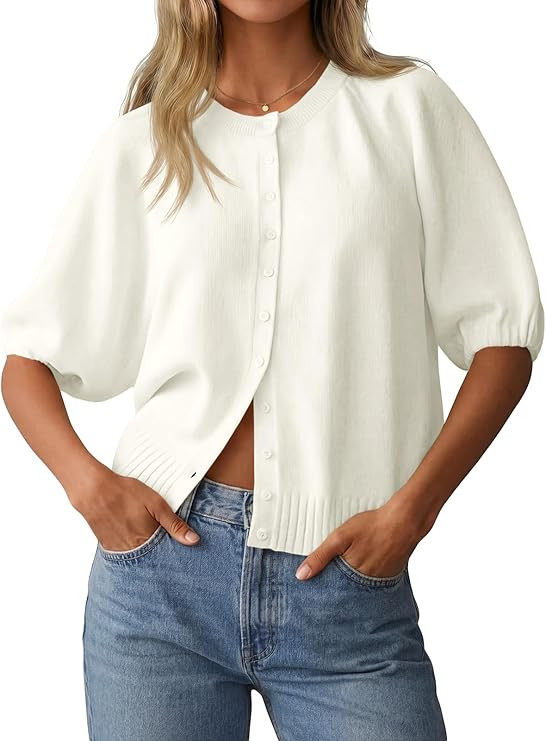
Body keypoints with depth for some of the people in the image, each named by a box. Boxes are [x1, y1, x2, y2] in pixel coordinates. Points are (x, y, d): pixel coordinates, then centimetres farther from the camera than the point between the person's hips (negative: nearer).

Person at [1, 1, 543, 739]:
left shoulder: (408, 105, 4)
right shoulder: (140, 142, 7)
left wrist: (410, 510, -9)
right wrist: (86, 481, -8)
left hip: (351, 590, 0)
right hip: (163, 565, 1)